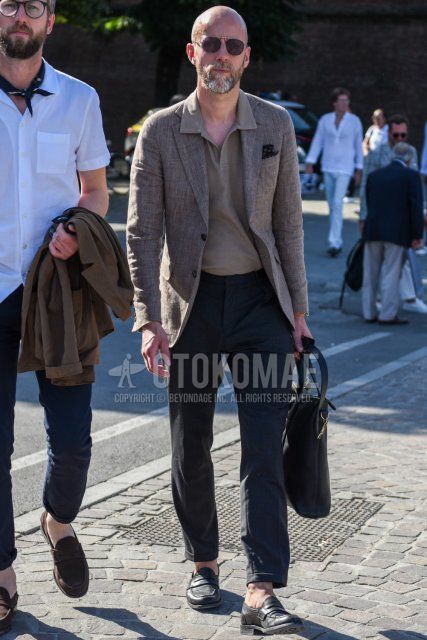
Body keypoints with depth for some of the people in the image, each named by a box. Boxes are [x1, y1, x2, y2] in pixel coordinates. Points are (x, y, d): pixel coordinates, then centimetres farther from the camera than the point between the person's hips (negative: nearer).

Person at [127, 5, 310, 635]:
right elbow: (142, 232, -4)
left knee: (264, 450, -8)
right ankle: (203, 564, 30)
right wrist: (149, 320, -11)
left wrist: (297, 309, 4)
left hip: (259, 300, 0)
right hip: (192, 300, 0)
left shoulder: (275, 124, 3)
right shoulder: (160, 130, -2)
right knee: (191, 446, 10)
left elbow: (288, 222, 7)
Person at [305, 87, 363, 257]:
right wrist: (310, 162, -2)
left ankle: (334, 242, -17)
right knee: (332, 206, 9)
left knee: (338, 203, -16)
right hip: (328, 167, 3)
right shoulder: (325, 120, 4)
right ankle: (337, 242, 20)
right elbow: (317, 141, 6)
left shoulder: (354, 121, -1)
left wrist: (359, 170, 4)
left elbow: (359, 146, 4)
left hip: (345, 168, -3)